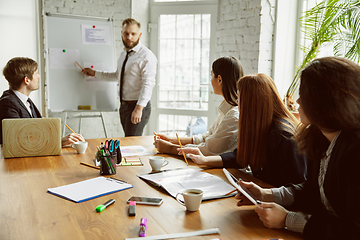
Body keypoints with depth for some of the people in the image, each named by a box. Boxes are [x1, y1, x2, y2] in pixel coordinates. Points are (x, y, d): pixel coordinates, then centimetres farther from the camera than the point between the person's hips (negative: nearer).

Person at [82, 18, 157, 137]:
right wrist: (95, 73, 28)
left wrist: (139, 108, -30)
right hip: (124, 105, 9)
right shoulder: (123, 55, 14)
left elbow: (148, 84, -22)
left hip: (137, 106, -8)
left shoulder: (146, 56, -14)